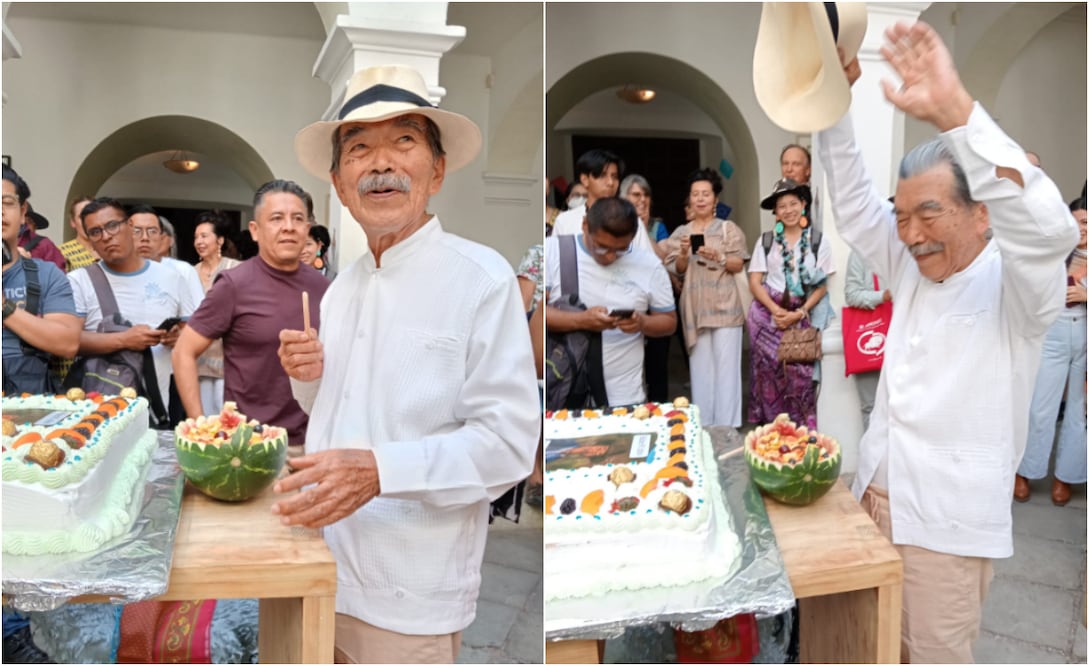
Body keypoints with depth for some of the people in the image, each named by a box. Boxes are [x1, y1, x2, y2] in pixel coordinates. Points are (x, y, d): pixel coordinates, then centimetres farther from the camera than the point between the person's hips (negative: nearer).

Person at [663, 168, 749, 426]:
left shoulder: (728, 229, 3)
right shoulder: (680, 232, 10)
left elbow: (739, 266, 0)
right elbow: (676, 270, 8)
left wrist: (718, 258, -17)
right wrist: (684, 254, -11)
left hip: (724, 305, -2)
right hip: (694, 307, 3)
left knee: (726, 366, -5)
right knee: (700, 367, 4)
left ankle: (727, 426, -1)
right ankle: (702, 425, 11)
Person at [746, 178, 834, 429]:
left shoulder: (818, 241, 3)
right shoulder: (766, 241, 6)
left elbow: (822, 286, 2)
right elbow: (755, 282, 2)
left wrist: (800, 313, -10)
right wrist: (776, 311, -11)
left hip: (801, 316, -1)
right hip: (768, 313, 1)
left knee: (800, 372, -9)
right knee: (768, 371, -2)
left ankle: (803, 431, 2)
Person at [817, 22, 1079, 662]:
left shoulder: (1014, 286, -10)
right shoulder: (916, 270, 10)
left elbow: (1047, 226, -32)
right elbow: (853, 201, 6)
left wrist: (954, 110, -40)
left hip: (948, 518, -6)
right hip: (879, 493, 6)